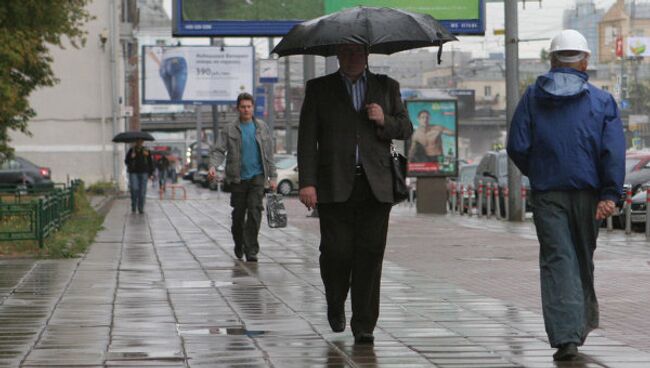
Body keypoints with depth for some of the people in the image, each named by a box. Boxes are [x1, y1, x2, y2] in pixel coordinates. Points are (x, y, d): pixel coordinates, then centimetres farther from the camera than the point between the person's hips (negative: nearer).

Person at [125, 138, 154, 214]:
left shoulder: (146, 151, 8)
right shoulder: (131, 150, 6)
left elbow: (150, 163, 9)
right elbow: (126, 161, 7)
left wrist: (151, 174, 3)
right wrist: (131, 157, -13)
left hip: (143, 172, 1)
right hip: (133, 172, -1)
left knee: (142, 191, -3)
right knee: (134, 189, -14)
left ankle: (141, 208, 5)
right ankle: (133, 207, 2)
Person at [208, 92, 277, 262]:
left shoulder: (262, 128, 8)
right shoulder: (229, 130, 2)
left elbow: (269, 154, 12)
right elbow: (219, 150, -4)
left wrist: (272, 177, 8)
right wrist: (213, 166, -23)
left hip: (257, 176, 0)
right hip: (238, 178, 0)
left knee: (254, 212, -12)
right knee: (238, 214, 7)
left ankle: (251, 250, -13)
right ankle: (239, 244, 30)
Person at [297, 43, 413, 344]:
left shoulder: (387, 87, 16)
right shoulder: (319, 88, 11)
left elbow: (406, 129, 14)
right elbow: (307, 138, 3)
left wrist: (385, 121, -8)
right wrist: (307, 182, -7)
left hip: (376, 186, 1)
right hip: (335, 185, -1)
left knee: (370, 254, -5)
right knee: (337, 251, -5)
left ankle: (364, 325, -1)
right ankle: (335, 306, 23)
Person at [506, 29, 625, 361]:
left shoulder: (533, 97, 3)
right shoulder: (601, 100, 3)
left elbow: (517, 147, -1)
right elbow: (613, 150, -8)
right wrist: (610, 194, -11)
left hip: (547, 194, -1)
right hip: (586, 191, 1)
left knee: (557, 260, -3)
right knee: (583, 258, 18)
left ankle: (565, 336, -15)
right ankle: (582, 323, 31)